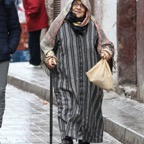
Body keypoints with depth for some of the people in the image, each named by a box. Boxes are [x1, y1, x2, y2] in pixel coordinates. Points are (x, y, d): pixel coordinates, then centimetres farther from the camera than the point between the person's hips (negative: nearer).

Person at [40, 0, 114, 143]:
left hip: (89, 81, 2)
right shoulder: (60, 25, 1)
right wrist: (49, 57, -7)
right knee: (67, 110, -14)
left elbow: (105, 44, 11)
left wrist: (106, 52, -11)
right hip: (66, 78, -2)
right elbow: (46, 44, 11)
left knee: (88, 111, 7)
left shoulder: (93, 26, 6)